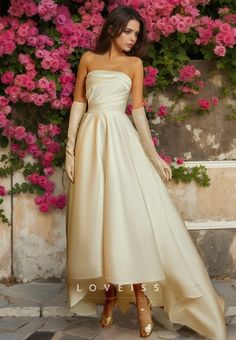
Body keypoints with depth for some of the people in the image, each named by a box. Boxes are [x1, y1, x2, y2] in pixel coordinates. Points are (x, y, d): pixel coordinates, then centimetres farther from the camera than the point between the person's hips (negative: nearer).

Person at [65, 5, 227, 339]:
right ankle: (110, 293, 11)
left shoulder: (134, 63, 9)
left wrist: (153, 155, -1)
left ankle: (141, 295, -3)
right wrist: (70, 148, 1)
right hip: (91, 139, 1)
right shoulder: (89, 59, 11)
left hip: (121, 139, -1)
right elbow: (78, 104, 8)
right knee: (97, 216, 2)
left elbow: (138, 111, 6)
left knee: (129, 213, -8)